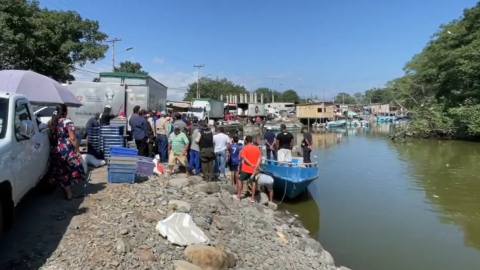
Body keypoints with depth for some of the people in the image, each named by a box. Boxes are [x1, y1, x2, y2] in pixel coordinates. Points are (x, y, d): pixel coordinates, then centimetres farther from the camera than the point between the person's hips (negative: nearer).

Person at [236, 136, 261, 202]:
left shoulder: (245, 148, -7)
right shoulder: (257, 148, 4)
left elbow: (244, 158, -17)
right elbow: (260, 158, -2)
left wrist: (251, 165, -13)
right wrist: (256, 166, -9)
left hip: (246, 168, -4)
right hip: (253, 169, 4)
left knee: (240, 180, 11)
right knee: (253, 182, 11)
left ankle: (238, 196, 13)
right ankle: (252, 198, 13)